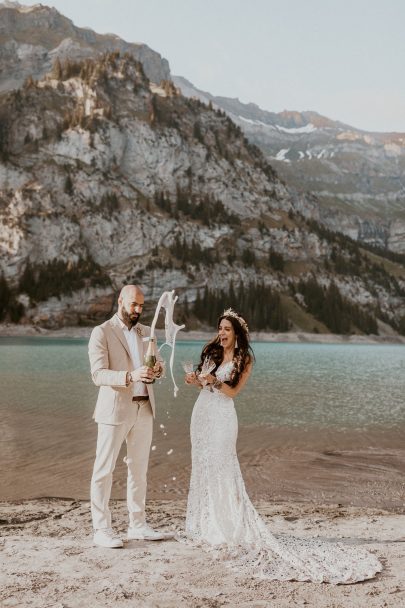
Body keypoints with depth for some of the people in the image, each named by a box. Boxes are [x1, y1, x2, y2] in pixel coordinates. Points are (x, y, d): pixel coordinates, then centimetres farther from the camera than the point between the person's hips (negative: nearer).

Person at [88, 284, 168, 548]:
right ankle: (102, 529, 4)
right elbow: (99, 374, -15)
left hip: (144, 408, 6)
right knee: (104, 469, -2)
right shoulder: (102, 333, -6)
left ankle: (137, 524, 21)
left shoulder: (146, 332, 13)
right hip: (115, 410, -6)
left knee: (139, 468, 11)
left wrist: (158, 369, -12)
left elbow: (158, 362, 14)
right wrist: (130, 376, -31)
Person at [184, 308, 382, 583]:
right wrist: (194, 380, -7)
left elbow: (233, 391, -11)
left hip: (221, 416, -6)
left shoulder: (244, 359, -6)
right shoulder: (212, 351, 9)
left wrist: (212, 379, -25)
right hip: (202, 411, 7)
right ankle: (205, 526, 22)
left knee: (220, 470, -10)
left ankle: (230, 530, -4)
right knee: (202, 469, 11)